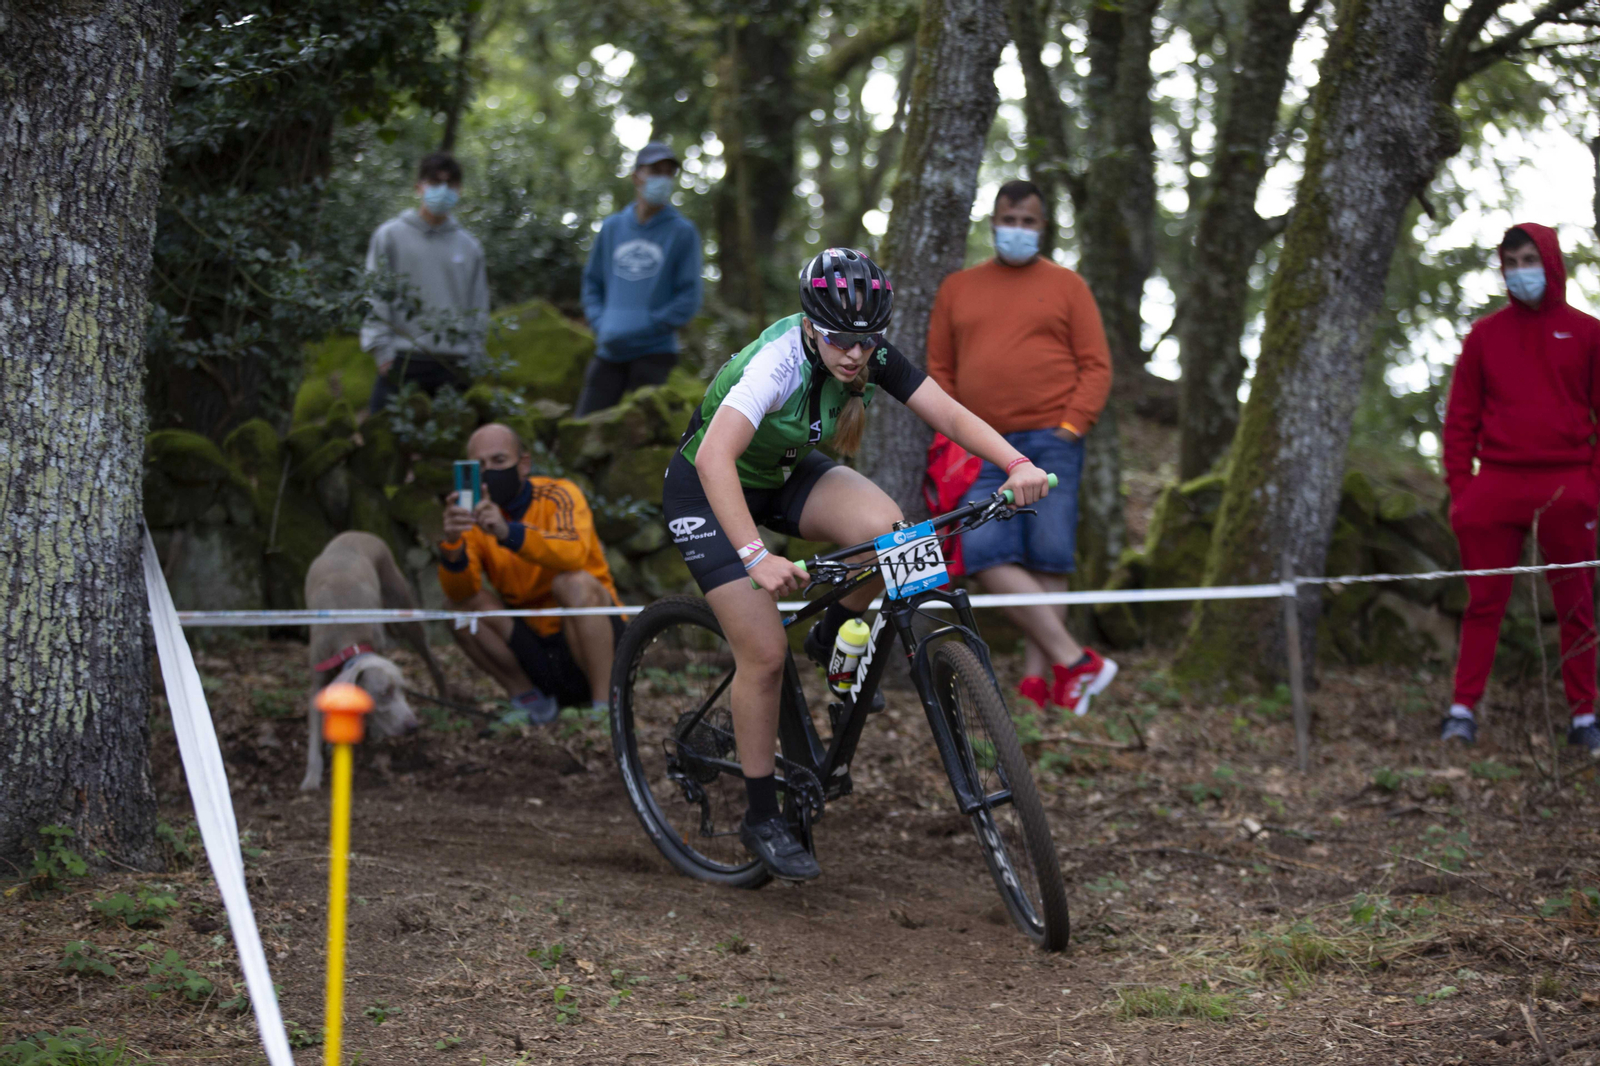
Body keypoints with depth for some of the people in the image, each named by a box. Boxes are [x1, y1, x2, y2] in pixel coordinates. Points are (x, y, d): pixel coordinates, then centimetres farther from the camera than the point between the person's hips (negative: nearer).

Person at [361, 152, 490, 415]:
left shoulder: (469, 247, 13)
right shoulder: (390, 236, 4)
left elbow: (478, 309, 16)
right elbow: (374, 298, 0)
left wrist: (473, 360, 8)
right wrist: (382, 349, -8)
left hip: (454, 367, 3)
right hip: (402, 362, -3)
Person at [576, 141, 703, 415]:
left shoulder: (682, 232, 0)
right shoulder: (611, 227, 12)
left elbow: (689, 300, -4)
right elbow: (592, 283, 20)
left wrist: (642, 329, -11)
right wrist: (600, 325, 2)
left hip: (654, 352, -4)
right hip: (609, 352, 4)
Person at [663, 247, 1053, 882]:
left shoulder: (873, 358, -17)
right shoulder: (777, 364, -35)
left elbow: (948, 413, -21)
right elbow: (713, 459, -47)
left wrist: (1017, 465, -39)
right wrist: (755, 557, -59)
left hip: (786, 475, 5)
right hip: (708, 494, -5)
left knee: (885, 527, -25)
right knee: (765, 654, -13)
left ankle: (832, 642, 3)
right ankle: (761, 819, 4)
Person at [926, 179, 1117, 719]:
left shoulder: (1065, 286, 10)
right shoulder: (958, 289, 17)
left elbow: (1096, 366, 6)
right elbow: (939, 370, 17)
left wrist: (1071, 425, -6)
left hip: (1050, 443, -2)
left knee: (1048, 561, -5)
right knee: (985, 556, -13)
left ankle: (1037, 679, 1)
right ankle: (1074, 660, -11)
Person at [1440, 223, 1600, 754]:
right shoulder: (1485, 335, 9)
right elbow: (1460, 416, 9)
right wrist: (1460, 483, -1)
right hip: (1496, 486, 1)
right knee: (1484, 601, -1)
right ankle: (1463, 710, -1)